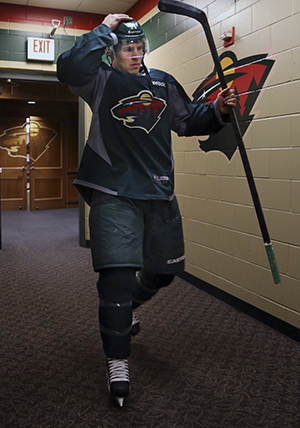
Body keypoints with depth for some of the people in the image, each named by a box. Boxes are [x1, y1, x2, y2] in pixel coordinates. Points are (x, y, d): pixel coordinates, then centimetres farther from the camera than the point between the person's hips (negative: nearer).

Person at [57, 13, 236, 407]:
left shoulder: (163, 83, 14)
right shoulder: (101, 80, 2)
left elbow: (188, 121, 21)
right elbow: (69, 68, -19)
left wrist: (217, 111, 4)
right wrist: (104, 30, -11)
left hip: (159, 192, 5)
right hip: (114, 194, -5)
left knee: (164, 270, 15)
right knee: (117, 275, -12)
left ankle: (127, 307, 47)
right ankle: (117, 362, 6)